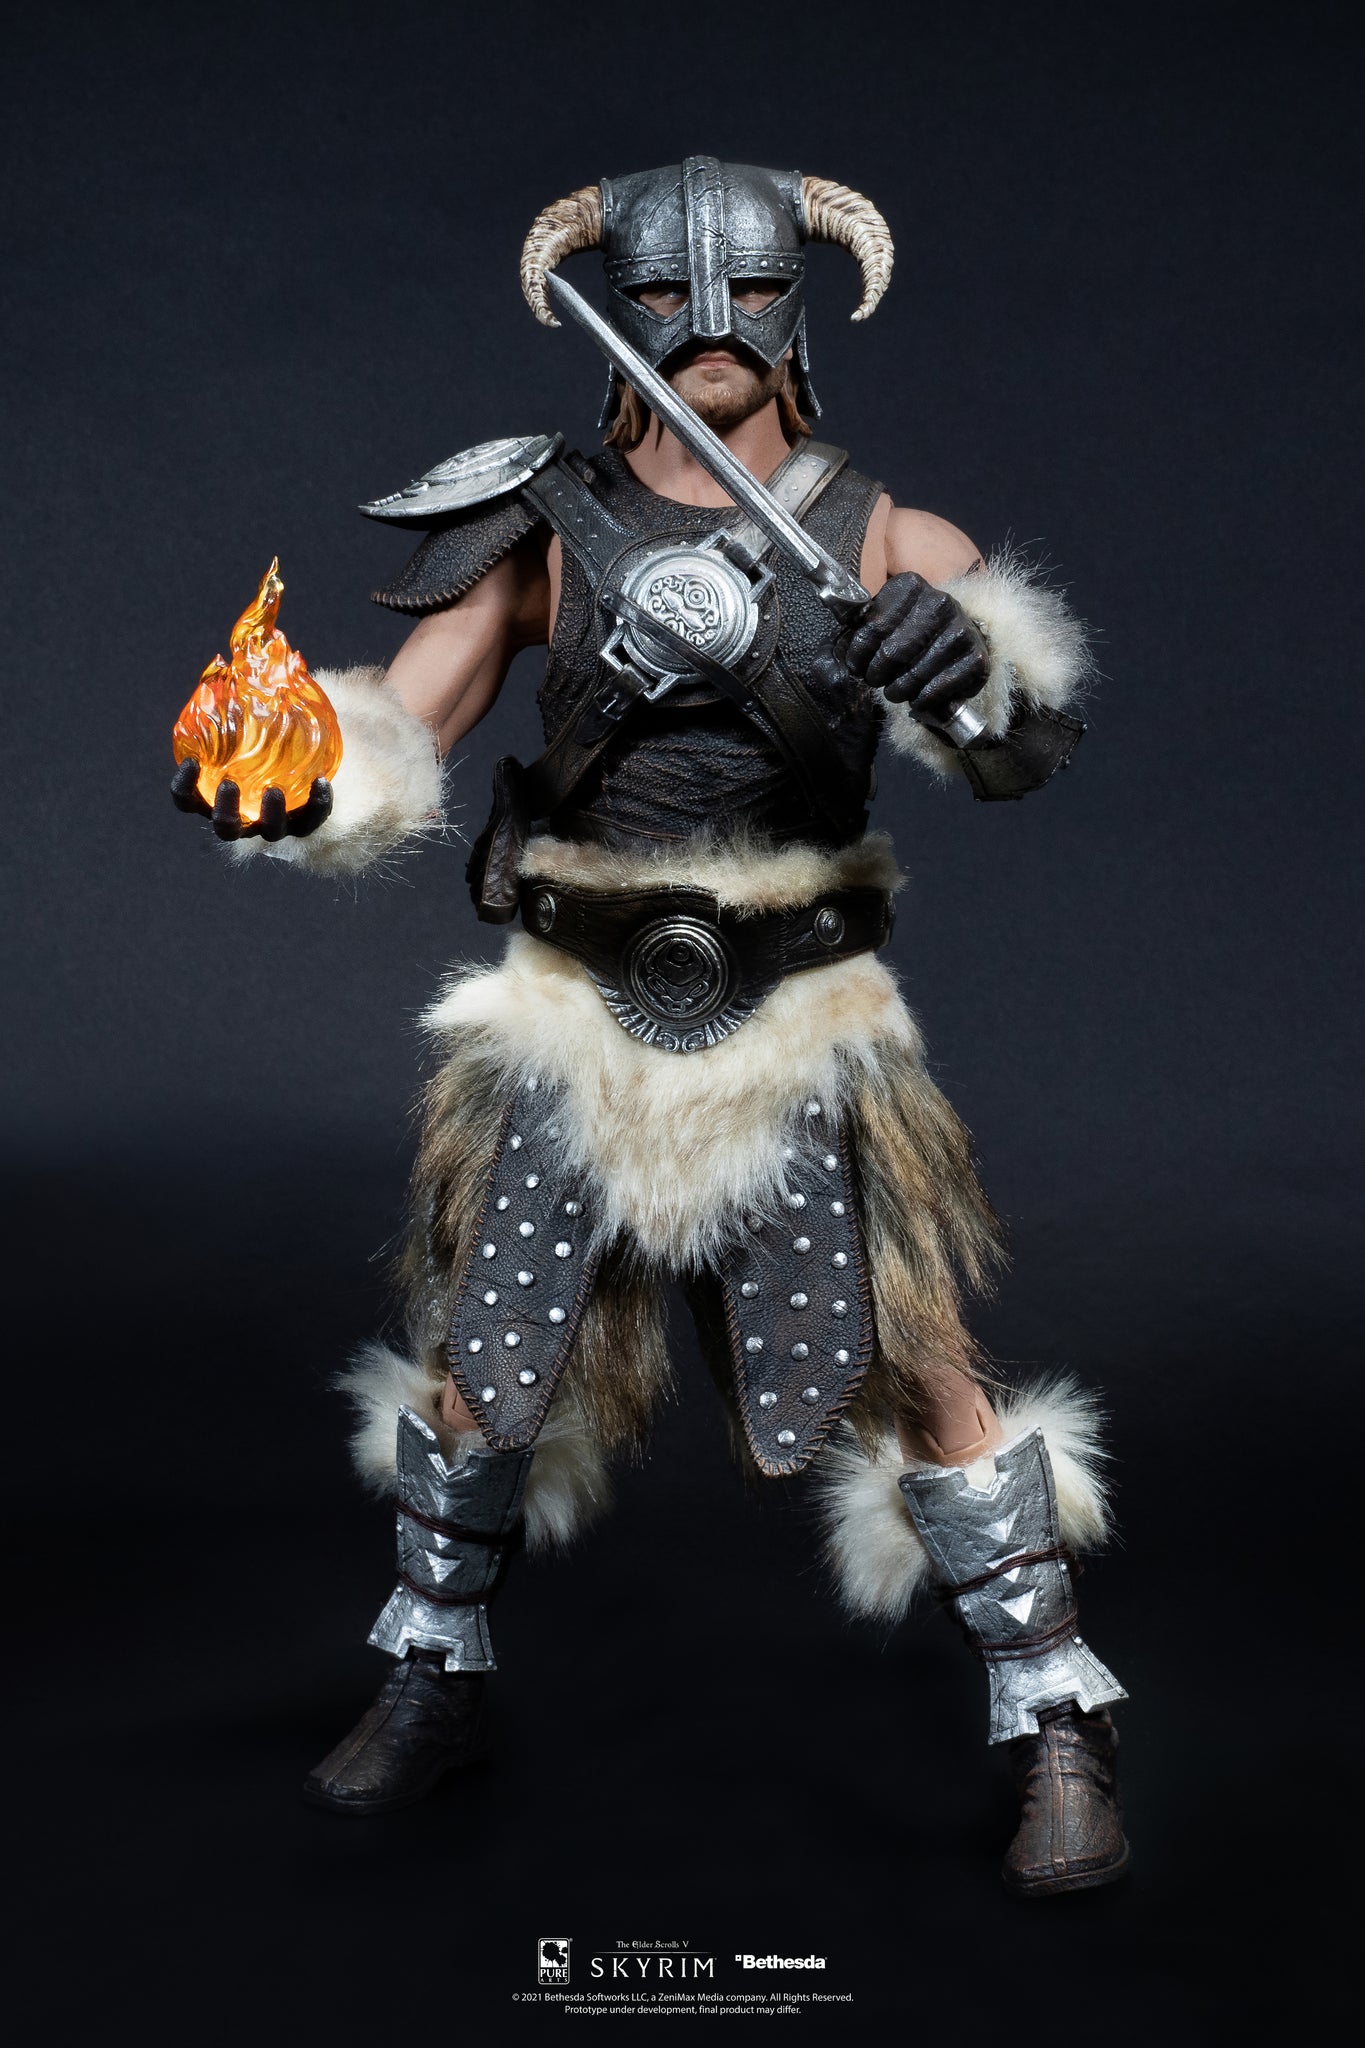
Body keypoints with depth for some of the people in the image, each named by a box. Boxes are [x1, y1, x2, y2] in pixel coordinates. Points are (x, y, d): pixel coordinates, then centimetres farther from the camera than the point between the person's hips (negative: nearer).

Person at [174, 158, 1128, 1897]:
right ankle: (434, 1680, 35)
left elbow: (1029, 739, -17)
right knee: (478, 1365, 10)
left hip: (801, 1036, -1)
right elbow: (394, 738, -8)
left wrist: (978, 682, -41)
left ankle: (1057, 1729, 18)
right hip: (572, 1025, 2)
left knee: (913, 1376, -2)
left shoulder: (880, 542, -4)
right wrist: (291, 786, -31)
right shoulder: (546, 531, -1)